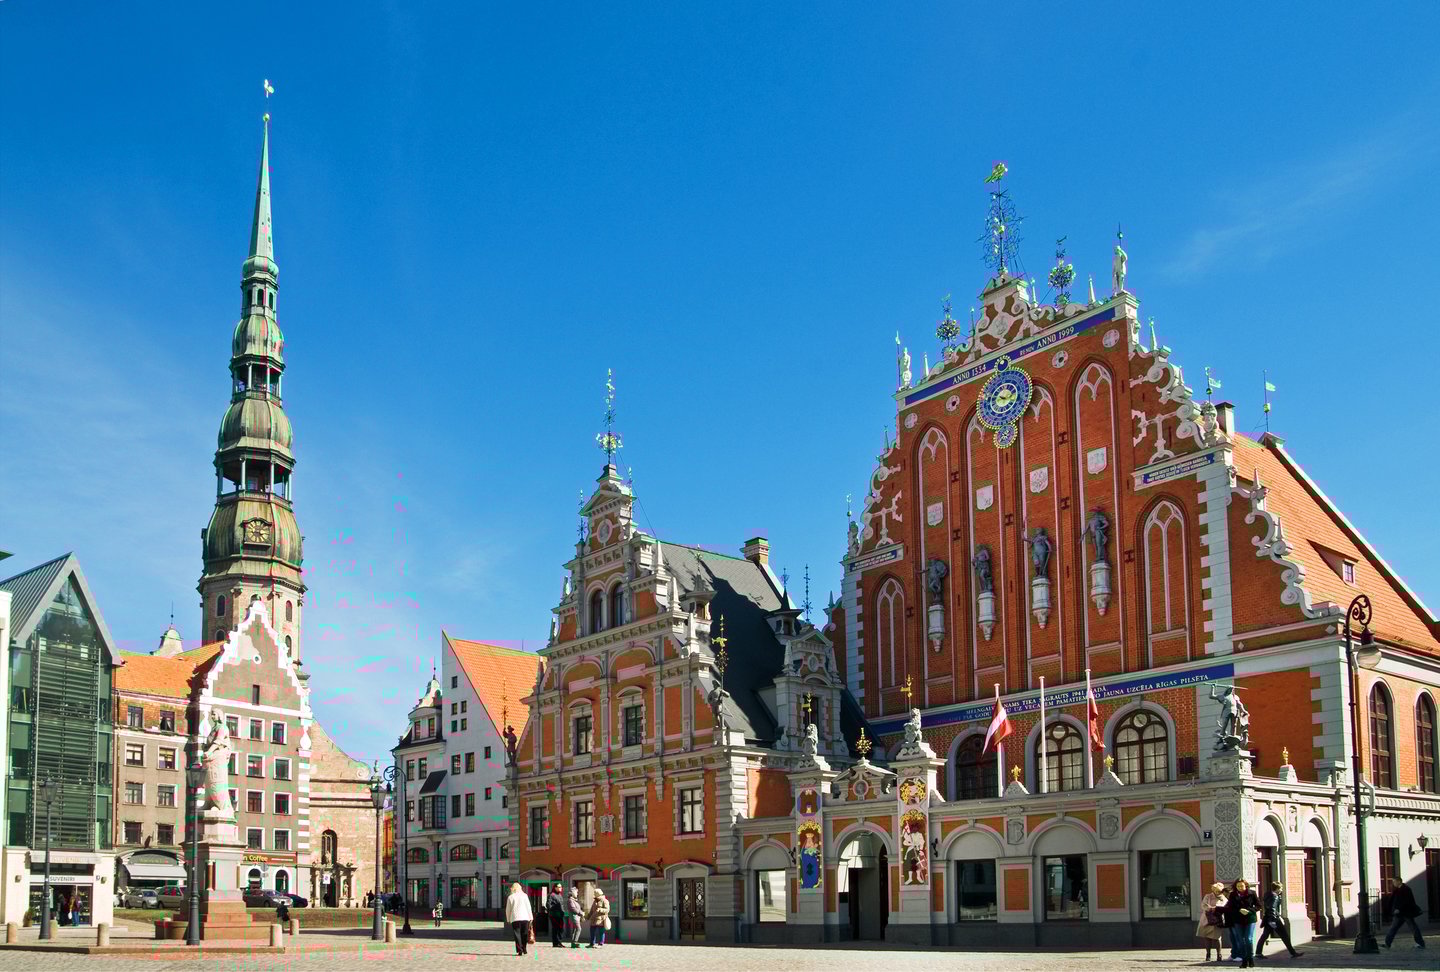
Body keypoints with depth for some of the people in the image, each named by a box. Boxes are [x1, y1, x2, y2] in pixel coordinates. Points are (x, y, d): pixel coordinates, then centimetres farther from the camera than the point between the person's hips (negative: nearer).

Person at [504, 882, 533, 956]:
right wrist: (531, 917, 10)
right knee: (524, 934, 13)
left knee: (517, 934, -1)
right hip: (525, 917, 1)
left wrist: (508, 919, 17)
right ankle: (524, 949, 15)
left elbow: (508, 909, 6)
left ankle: (519, 950, -10)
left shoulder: (510, 897, 2)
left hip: (515, 918, -1)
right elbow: (528, 907, 4)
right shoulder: (524, 895, 4)